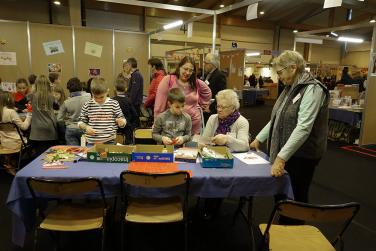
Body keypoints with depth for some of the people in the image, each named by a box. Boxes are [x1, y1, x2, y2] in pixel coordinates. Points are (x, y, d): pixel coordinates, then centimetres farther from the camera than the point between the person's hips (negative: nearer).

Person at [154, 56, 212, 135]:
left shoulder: (196, 83, 3)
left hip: (194, 125, 3)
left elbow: (207, 93, 22)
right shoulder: (168, 80, -7)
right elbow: (159, 104, -9)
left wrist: (201, 105, 11)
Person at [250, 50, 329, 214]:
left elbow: (303, 128, -27)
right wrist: (259, 139, 15)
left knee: (296, 198, 6)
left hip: (302, 155, -8)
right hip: (284, 153, 8)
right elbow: (277, 118, 18)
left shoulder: (312, 89, -17)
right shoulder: (290, 88, 11)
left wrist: (281, 158, -31)